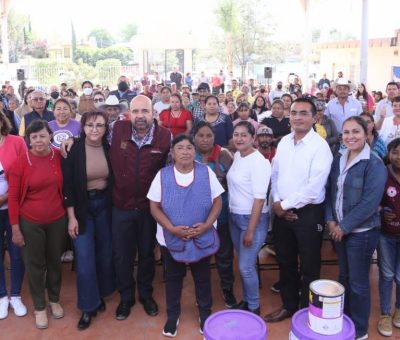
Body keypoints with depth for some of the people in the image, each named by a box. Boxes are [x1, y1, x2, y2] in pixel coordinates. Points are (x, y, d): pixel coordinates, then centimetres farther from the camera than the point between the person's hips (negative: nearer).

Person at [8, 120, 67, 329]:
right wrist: (15, 228, -8)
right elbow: (13, 197, -8)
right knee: (35, 265, 13)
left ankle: (55, 300, 41)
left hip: (57, 220, 2)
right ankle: (39, 307, 33)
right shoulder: (21, 162, -14)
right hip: (30, 223, -2)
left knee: (55, 261, 19)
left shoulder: (59, 156, -7)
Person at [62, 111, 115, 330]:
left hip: (104, 205, 3)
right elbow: (68, 185, -11)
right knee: (85, 258, -2)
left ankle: (100, 295, 33)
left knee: (105, 252, 12)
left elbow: (114, 180, 5)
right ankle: (88, 306, 13)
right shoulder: (74, 150, -13)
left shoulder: (109, 148, -4)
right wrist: (71, 216, -13)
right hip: (82, 207, -3)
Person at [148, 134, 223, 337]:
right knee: (173, 278, 16)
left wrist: (207, 225, -17)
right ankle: (172, 315, 35)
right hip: (171, 238, 0)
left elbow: (217, 202, -3)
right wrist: (172, 228, -17)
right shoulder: (163, 175, -8)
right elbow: (155, 207, -6)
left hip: (202, 238, 0)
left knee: (202, 277, 16)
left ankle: (205, 312, 38)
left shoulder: (206, 173, -7)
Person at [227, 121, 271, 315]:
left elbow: (259, 198, -20)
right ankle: (245, 301, 34)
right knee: (242, 264, 17)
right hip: (234, 216, 7)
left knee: (246, 267, 0)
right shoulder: (237, 156, 5)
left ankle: (254, 307, 20)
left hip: (252, 218, -7)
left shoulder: (259, 162, -18)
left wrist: (251, 230, -19)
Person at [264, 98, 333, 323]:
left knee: (309, 267, 11)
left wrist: (285, 205, -13)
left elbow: (314, 188, -21)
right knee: (286, 262, 19)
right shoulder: (284, 142, 5)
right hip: (282, 212, 6)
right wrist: (277, 202, -5)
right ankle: (289, 305, 39)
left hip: (308, 213, -6)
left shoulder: (320, 146, -15)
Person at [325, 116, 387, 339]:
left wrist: (344, 227, -16)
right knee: (345, 277, 19)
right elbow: (331, 190, 8)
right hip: (340, 229, 6)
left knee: (358, 283, 6)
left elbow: (369, 203, -20)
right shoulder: (339, 159, 5)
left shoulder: (374, 164, -15)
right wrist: (331, 219, -4)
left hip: (361, 232, -6)